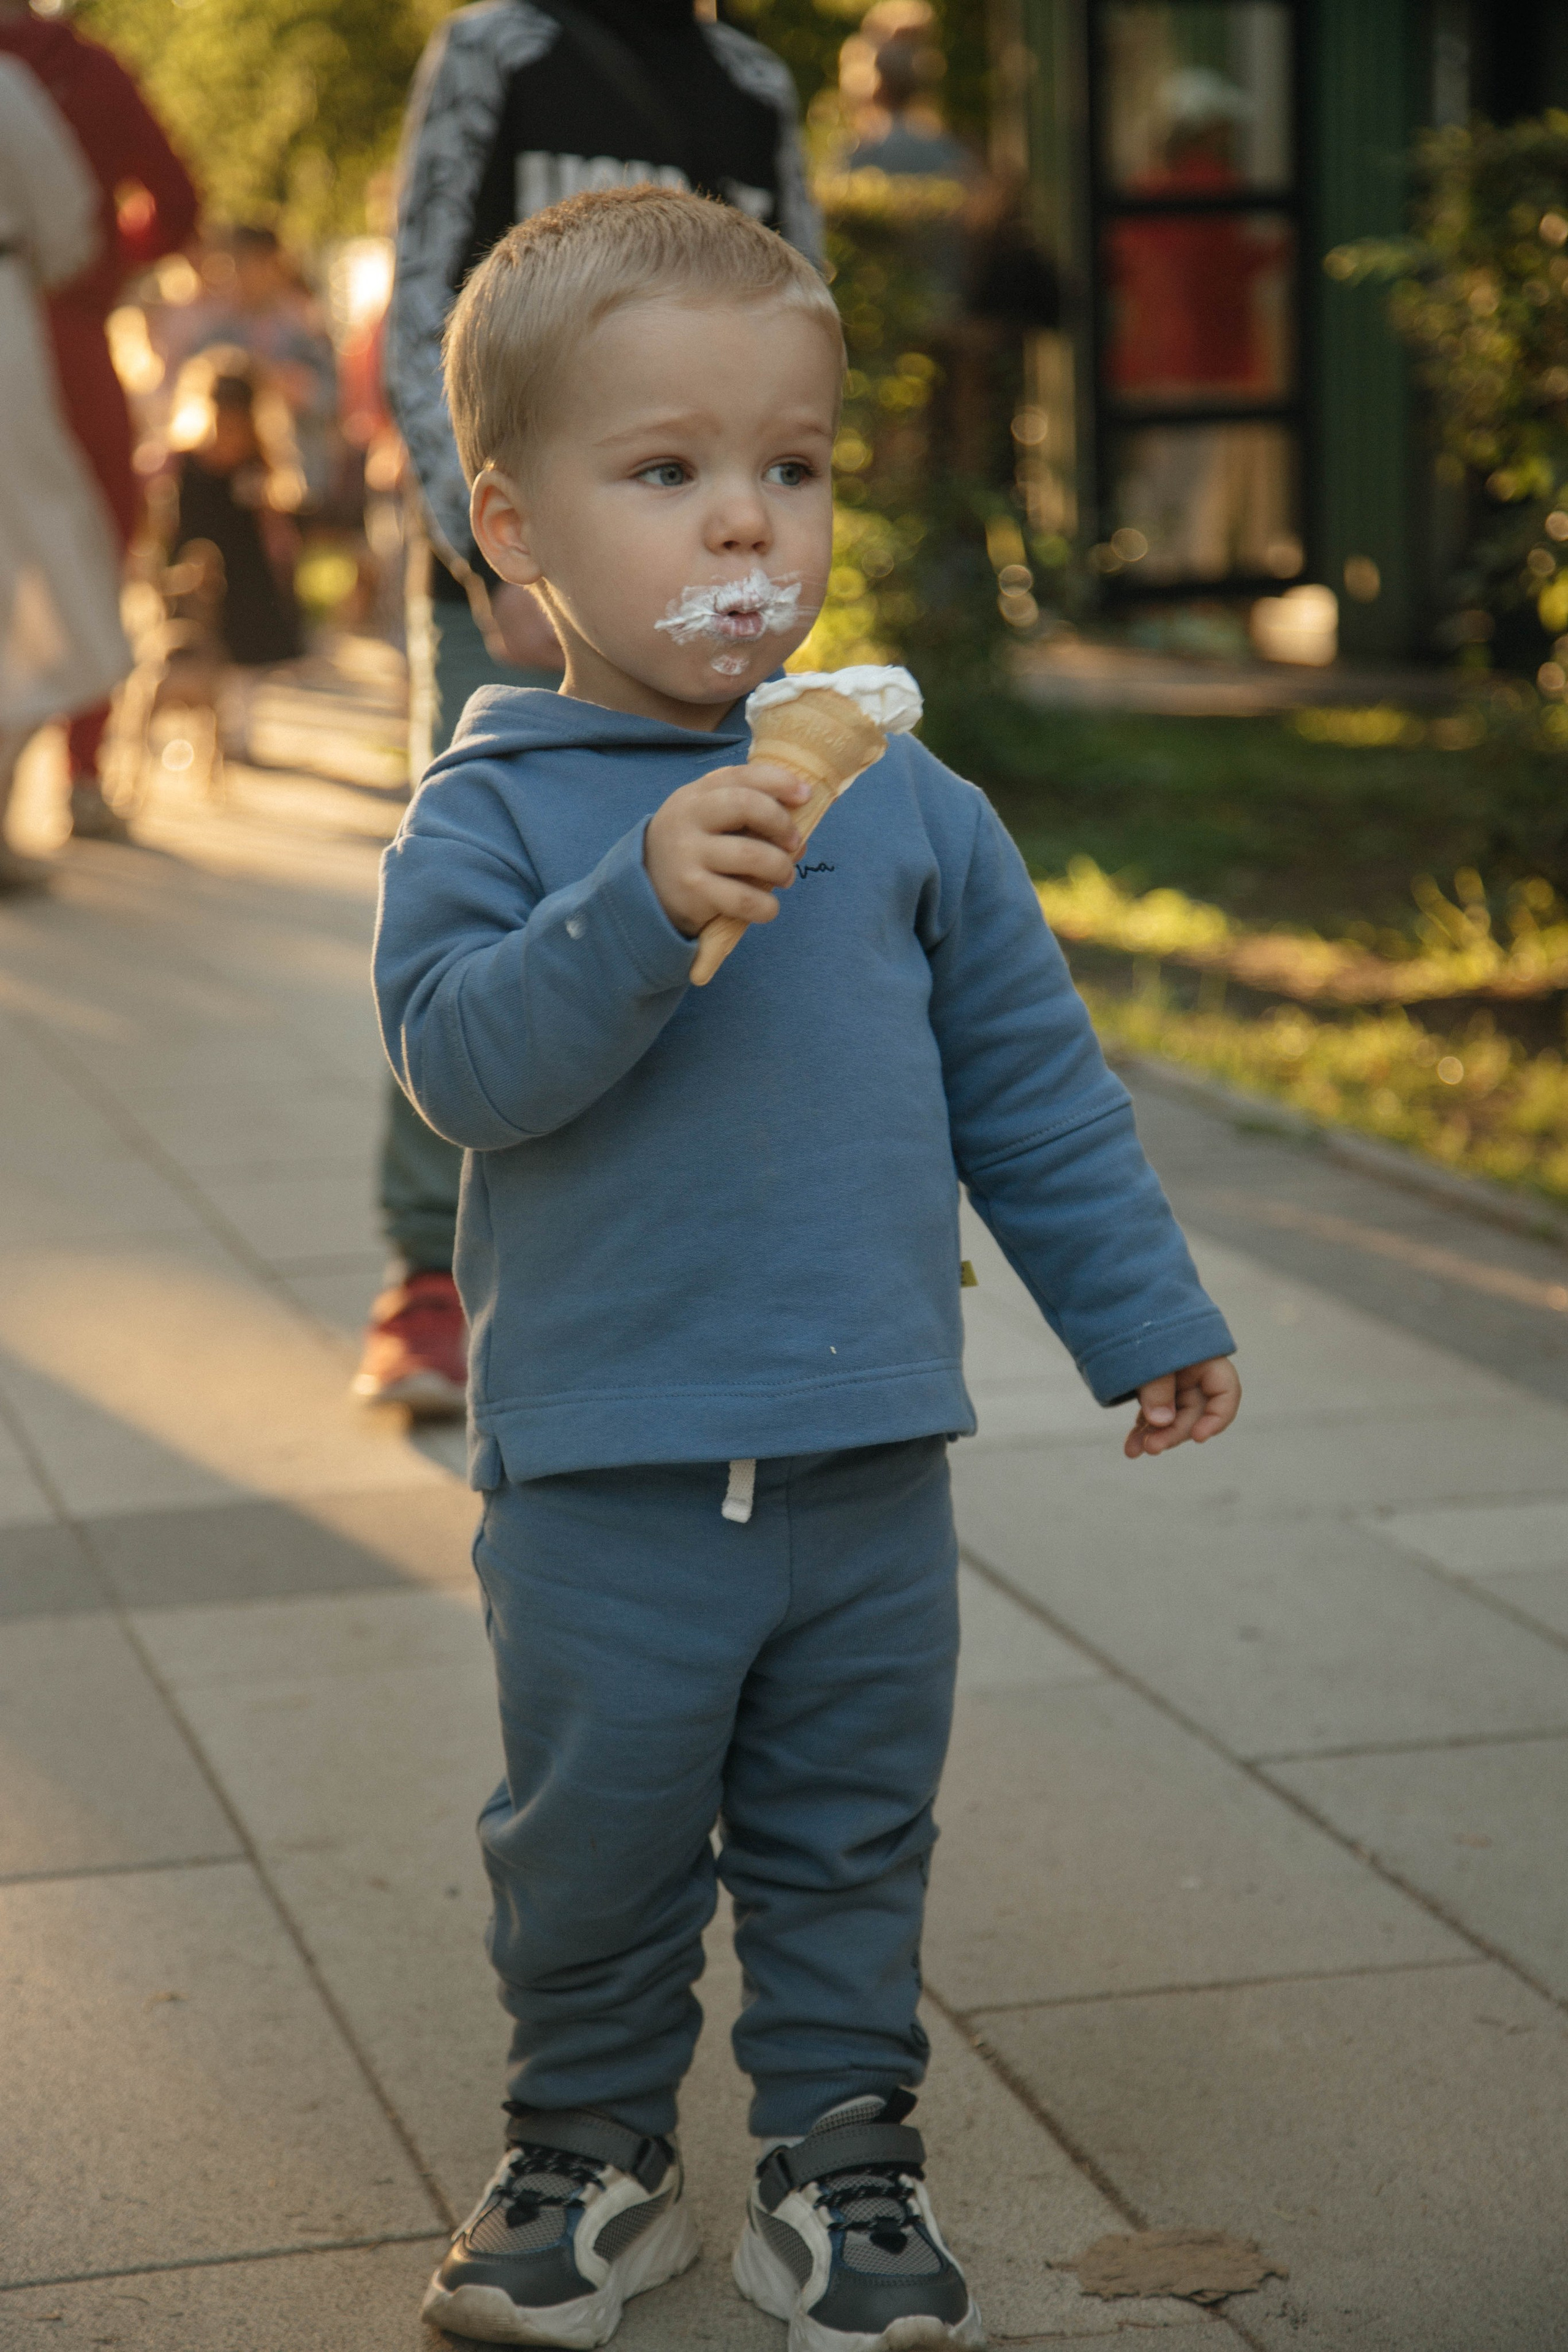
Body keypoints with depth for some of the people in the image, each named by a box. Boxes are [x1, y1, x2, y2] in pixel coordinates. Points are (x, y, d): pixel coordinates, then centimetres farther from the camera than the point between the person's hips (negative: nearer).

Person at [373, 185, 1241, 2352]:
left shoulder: (904, 803, 3)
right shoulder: (495, 814, -5)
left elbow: (1032, 1084, 10)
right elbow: (459, 1056, -20)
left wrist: (1142, 1316, 13)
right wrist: (641, 910, -33)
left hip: (870, 1462, 2)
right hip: (602, 1476, -2)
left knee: (852, 1842, 13)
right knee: (594, 1844, 10)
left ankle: (843, 2152, 28)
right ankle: (592, 2152, 30)